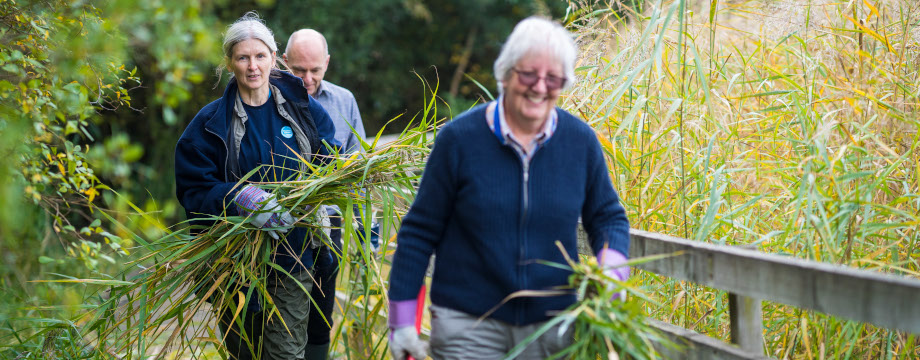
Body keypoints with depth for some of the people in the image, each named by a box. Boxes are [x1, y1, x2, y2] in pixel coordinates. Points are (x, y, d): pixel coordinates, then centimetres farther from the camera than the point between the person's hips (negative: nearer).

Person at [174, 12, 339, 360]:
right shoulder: (210, 122, -1)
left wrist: (320, 207, -14)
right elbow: (193, 191, -6)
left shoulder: (304, 110, 4)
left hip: (292, 256, 0)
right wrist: (241, 198, -25)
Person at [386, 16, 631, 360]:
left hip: (551, 325, 3)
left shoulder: (581, 141, 0)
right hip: (467, 323, -2)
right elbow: (420, 231, -1)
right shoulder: (459, 138, -7)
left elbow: (608, 217, 12)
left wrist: (611, 270, -9)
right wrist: (402, 317, -3)